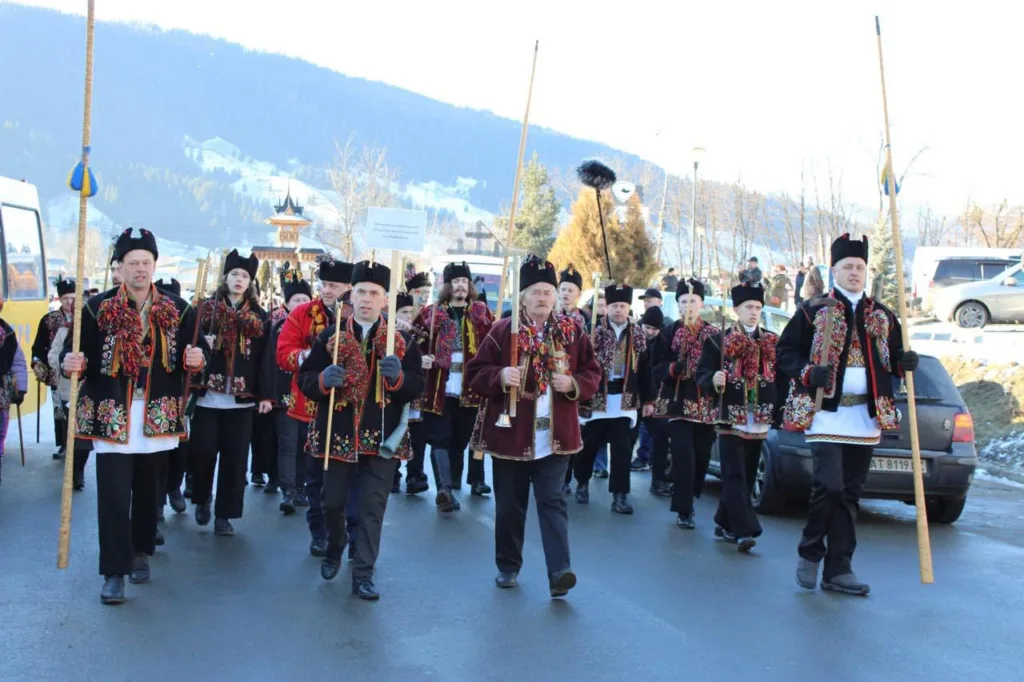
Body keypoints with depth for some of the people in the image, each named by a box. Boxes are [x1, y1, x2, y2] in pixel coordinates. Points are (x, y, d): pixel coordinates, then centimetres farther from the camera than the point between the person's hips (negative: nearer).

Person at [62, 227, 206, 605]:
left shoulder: (177, 310, 3)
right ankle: (114, 571, 4)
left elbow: (197, 354, 7)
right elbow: (75, 352, 1)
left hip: (158, 417, 2)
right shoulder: (97, 308, -1)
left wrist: (196, 359, -16)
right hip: (111, 417, -2)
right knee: (114, 496, -6)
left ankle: (140, 552, 33)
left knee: (148, 490, 14)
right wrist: (71, 363, -21)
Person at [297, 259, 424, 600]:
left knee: (372, 508, 0)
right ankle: (334, 551, 42)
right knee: (333, 502, 12)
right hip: (338, 433, 1)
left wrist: (398, 376, -21)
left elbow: (418, 386, 0)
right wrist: (323, 379, -20)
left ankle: (363, 575, 10)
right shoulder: (329, 337, 2)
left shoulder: (402, 341, 2)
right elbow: (304, 379, 1)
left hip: (382, 437, -1)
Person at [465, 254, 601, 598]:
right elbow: (475, 373, -2)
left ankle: (559, 571, -6)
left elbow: (593, 374, 7)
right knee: (510, 504, 11)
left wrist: (574, 384, -13)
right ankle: (508, 566, 27)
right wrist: (499, 376, -22)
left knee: (552, 501, -4)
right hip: (510, 434, 0)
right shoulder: (502, 331, -2)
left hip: (555, 435, 0)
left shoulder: (573, 332, 3)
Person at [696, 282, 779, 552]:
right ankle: (744, 530, -12)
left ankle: (725, 524, 21)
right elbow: (701, 375, -1)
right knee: (735, 477, -10)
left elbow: (781, 378, 11)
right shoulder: (719, 341, 0)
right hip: (730, 420, -4)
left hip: (759, 423, 4)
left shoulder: (772, 343, 10)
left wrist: (778, 411, 2)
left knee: (747, 478, 9)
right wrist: (713, 380, -22)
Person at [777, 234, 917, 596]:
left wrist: (906, 362, -4)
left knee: (850, 495, 7)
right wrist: (808, 373, -17)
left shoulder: (883, 316, 13)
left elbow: (894, 358, 19)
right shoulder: (813, 310, 1)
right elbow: (785, 352, 1)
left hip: (865, 417, 5)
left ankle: (839, 569, 15)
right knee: (829, 487, -14)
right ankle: (810, 552, 10)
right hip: (826, 414, -4)